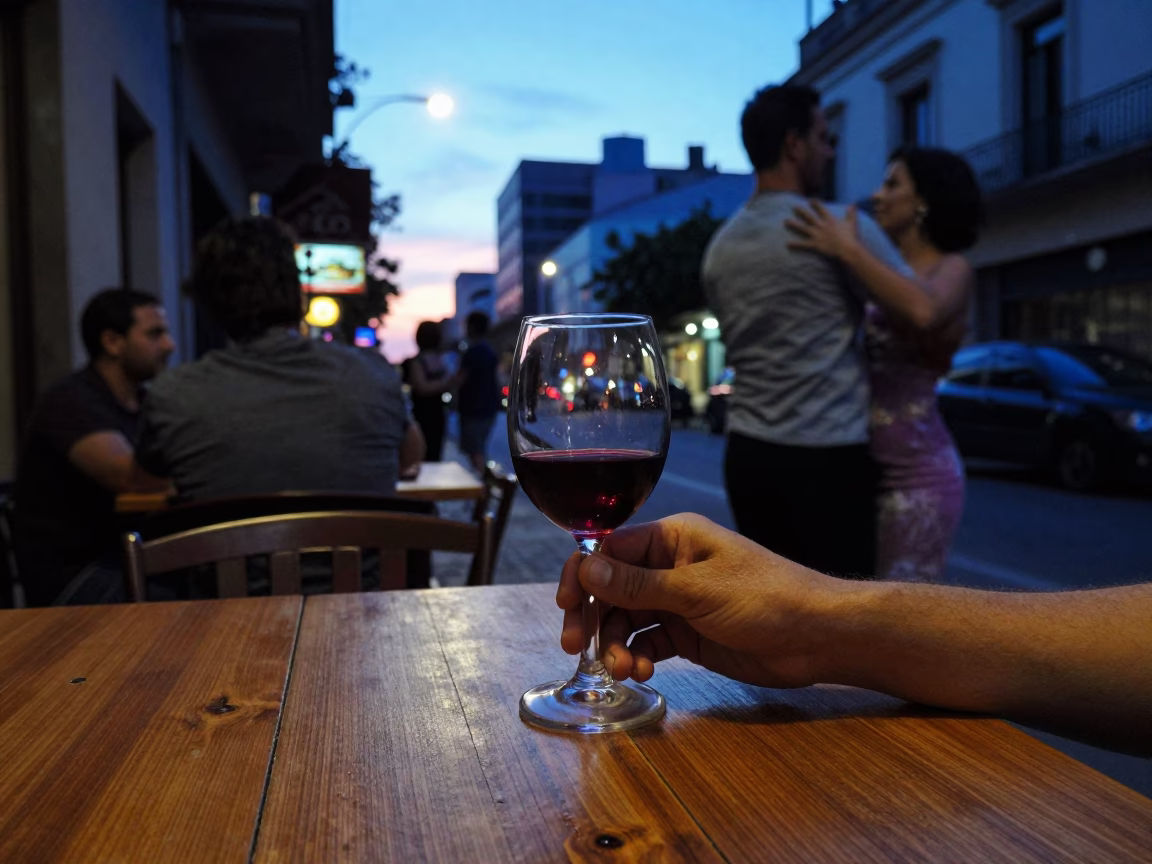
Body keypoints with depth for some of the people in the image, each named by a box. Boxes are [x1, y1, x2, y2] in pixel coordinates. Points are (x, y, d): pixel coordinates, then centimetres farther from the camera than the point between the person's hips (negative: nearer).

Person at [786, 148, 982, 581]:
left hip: (915, 474, -7)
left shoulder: (952, 269, -6)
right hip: (865, 469, 7)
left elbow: (924, 312, -30)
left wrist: (849, 250, -23)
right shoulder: (889, 273, 14)